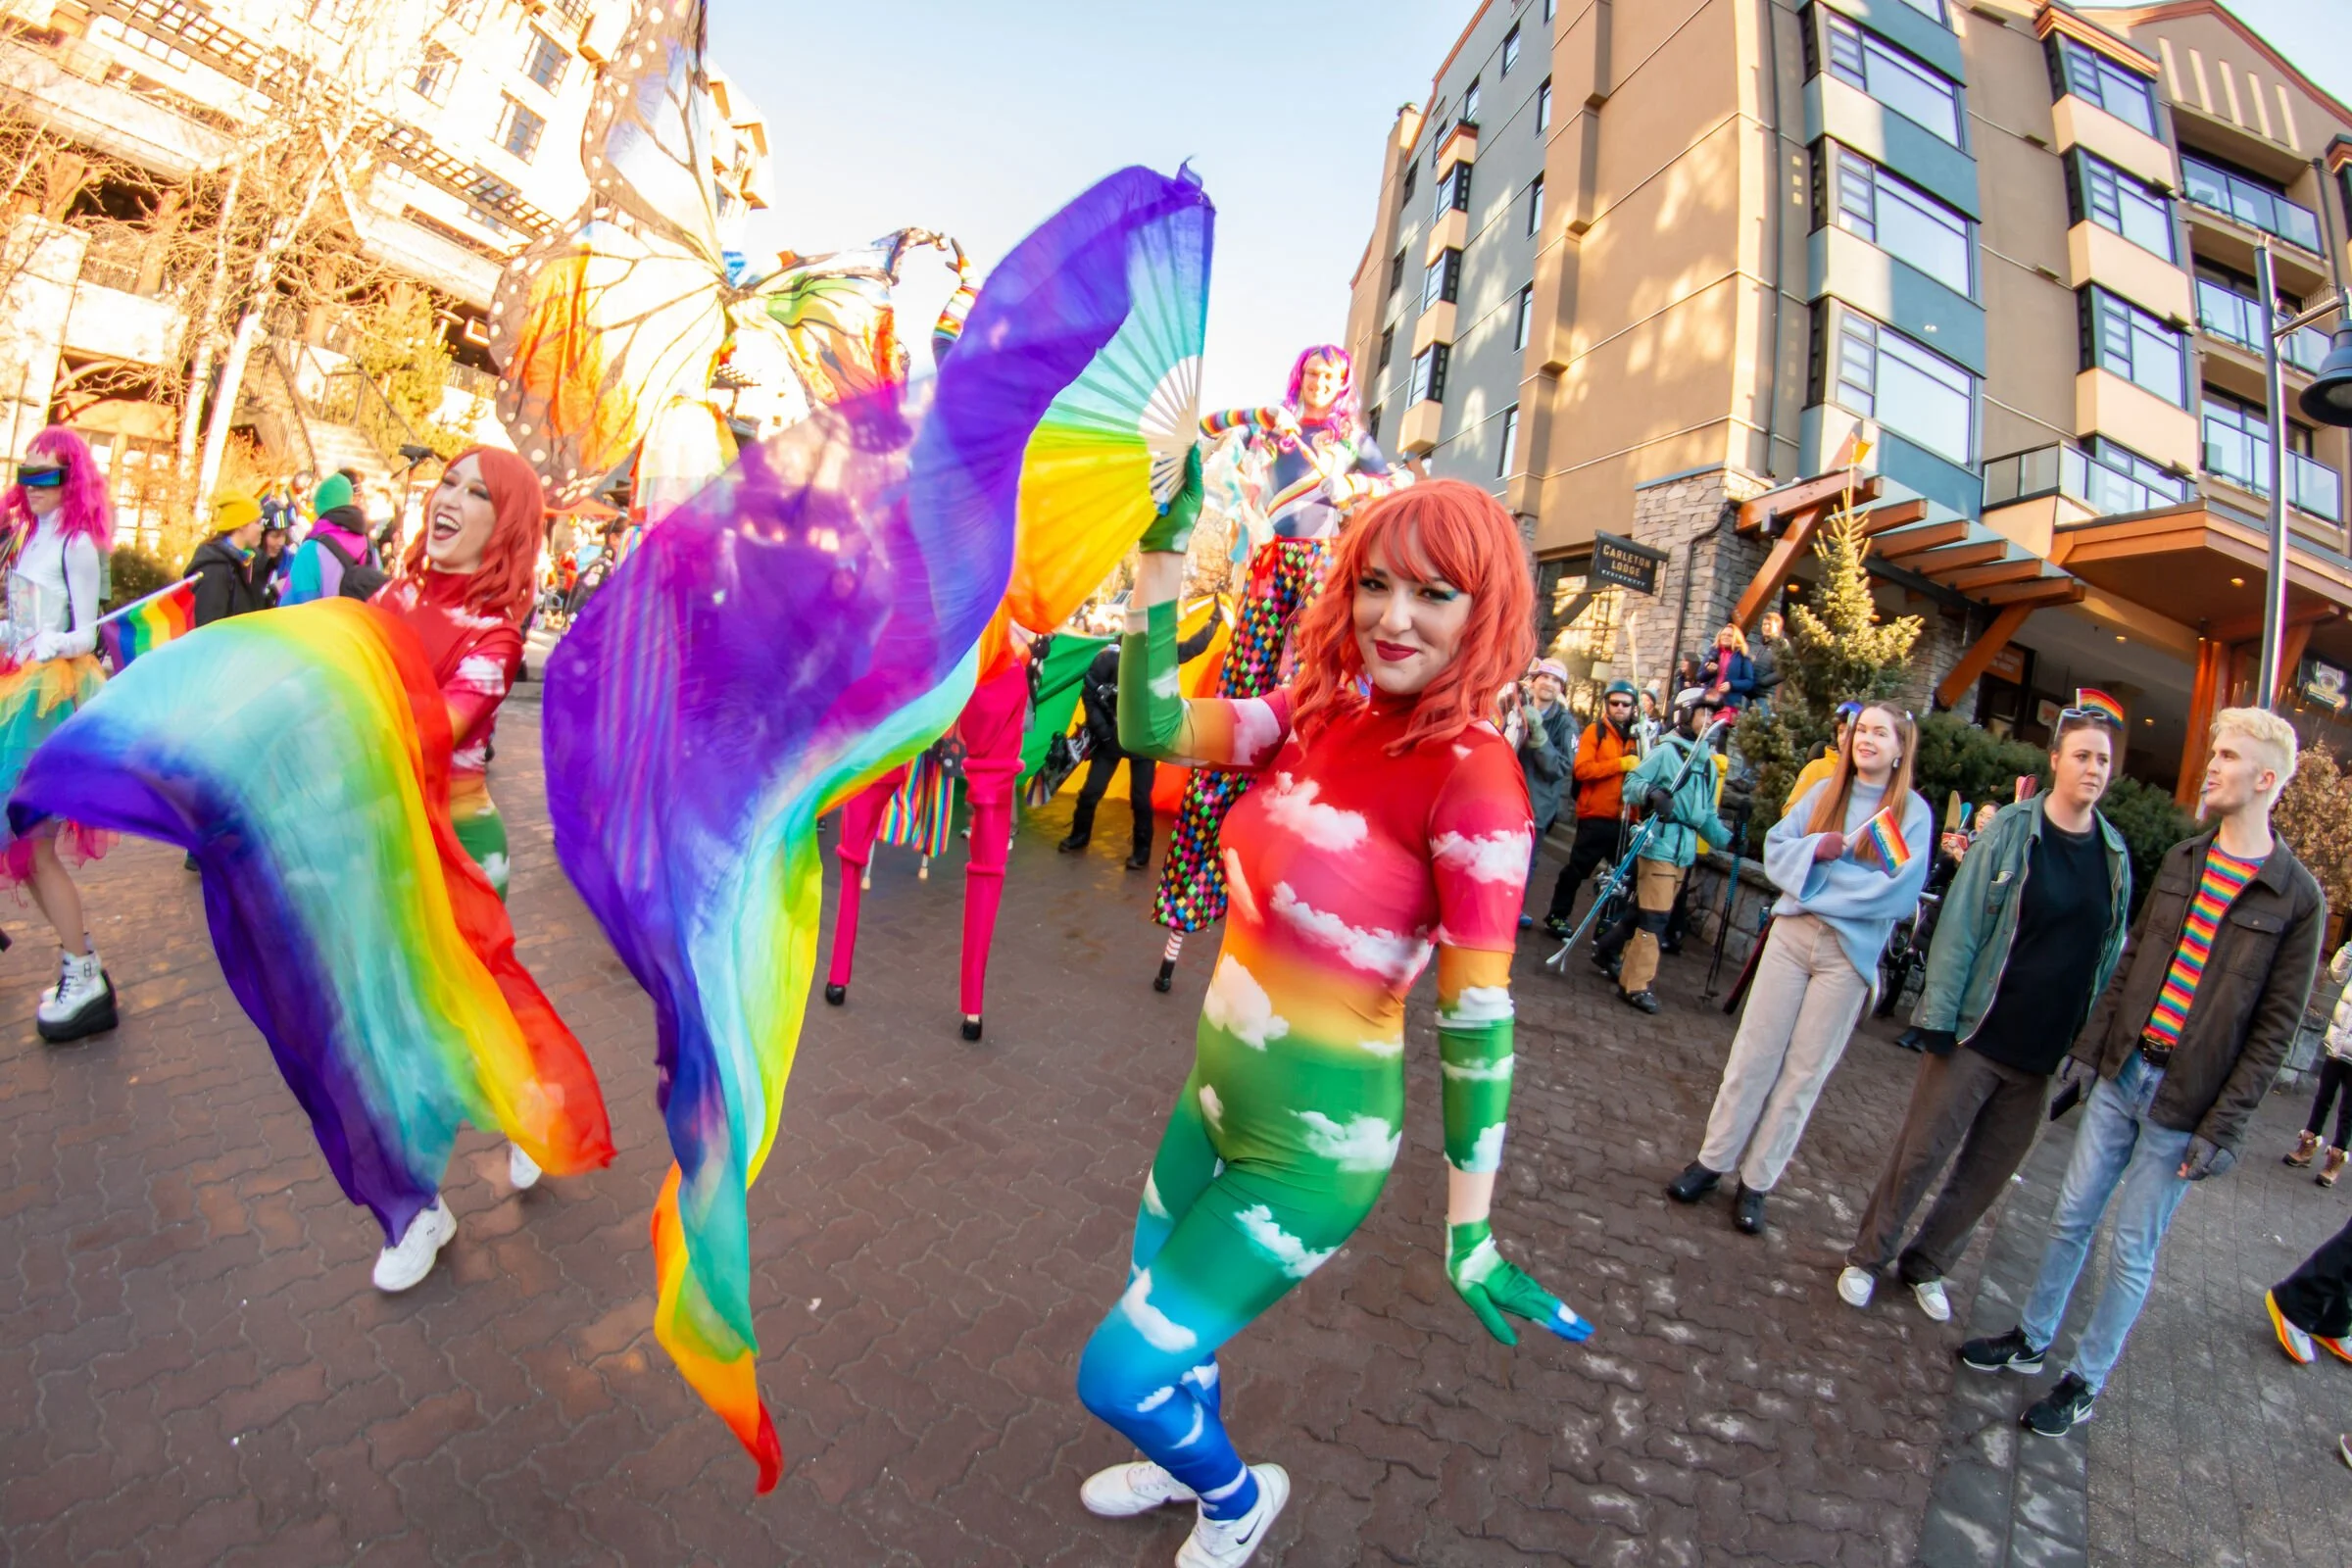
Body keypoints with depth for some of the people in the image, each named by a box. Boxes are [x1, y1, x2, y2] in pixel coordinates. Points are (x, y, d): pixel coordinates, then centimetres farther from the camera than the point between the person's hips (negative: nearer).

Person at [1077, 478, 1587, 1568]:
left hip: (1312, 1145, -6)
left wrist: (1468, 1235, -15)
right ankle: (1189, 1465, 63)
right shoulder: (1321, 711, -3)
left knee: (1118, 1376, 7)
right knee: (1157, 1307, 28)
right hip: (1219, 1094, 7)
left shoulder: (1473, 777, -22)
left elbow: (1476, 1018, -20)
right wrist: (1162, 559, -17)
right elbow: (1156, 729, -11)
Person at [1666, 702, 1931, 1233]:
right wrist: (1817, 847, -15)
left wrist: (1823, 872, -11)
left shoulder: (1913, 811, -2)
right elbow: (1775, 846, 4)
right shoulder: (1825, 791, 7)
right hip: (1792, 934, 2)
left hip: (1850, 953, -2)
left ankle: (1757, 1182, 17)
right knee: (1754, 1054, 6)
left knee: (1805, 1070, 6)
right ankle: (1713, 1160, 17)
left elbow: (1901, 892, -11)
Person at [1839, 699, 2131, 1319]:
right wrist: (1938, 1017, -14)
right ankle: (1867, 1257, 21)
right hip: (1977, 1034, -4)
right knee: (1920, 1154, 3)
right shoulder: (2013, 831, -7)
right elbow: (1960, 923, -9)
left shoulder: (2115, 855, 5)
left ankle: (1926, 1267, 32)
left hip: (2045, 1052, 4)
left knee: (1987, 1174, 14)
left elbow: (2109, 954, 11)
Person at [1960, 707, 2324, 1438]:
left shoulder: (2296, 898, -9)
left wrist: (2224, 1126, -11)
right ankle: (2032, 1339, 30)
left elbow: (2276, 1027, -9)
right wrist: (2088, 1045, 8)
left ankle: (2084, 1383, 23)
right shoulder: (2181, 860, 6)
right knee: (2071, 1217, 14)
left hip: (2185, 1102, -4)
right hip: (2122, 1073, 4)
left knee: (2132, 1249, 7)